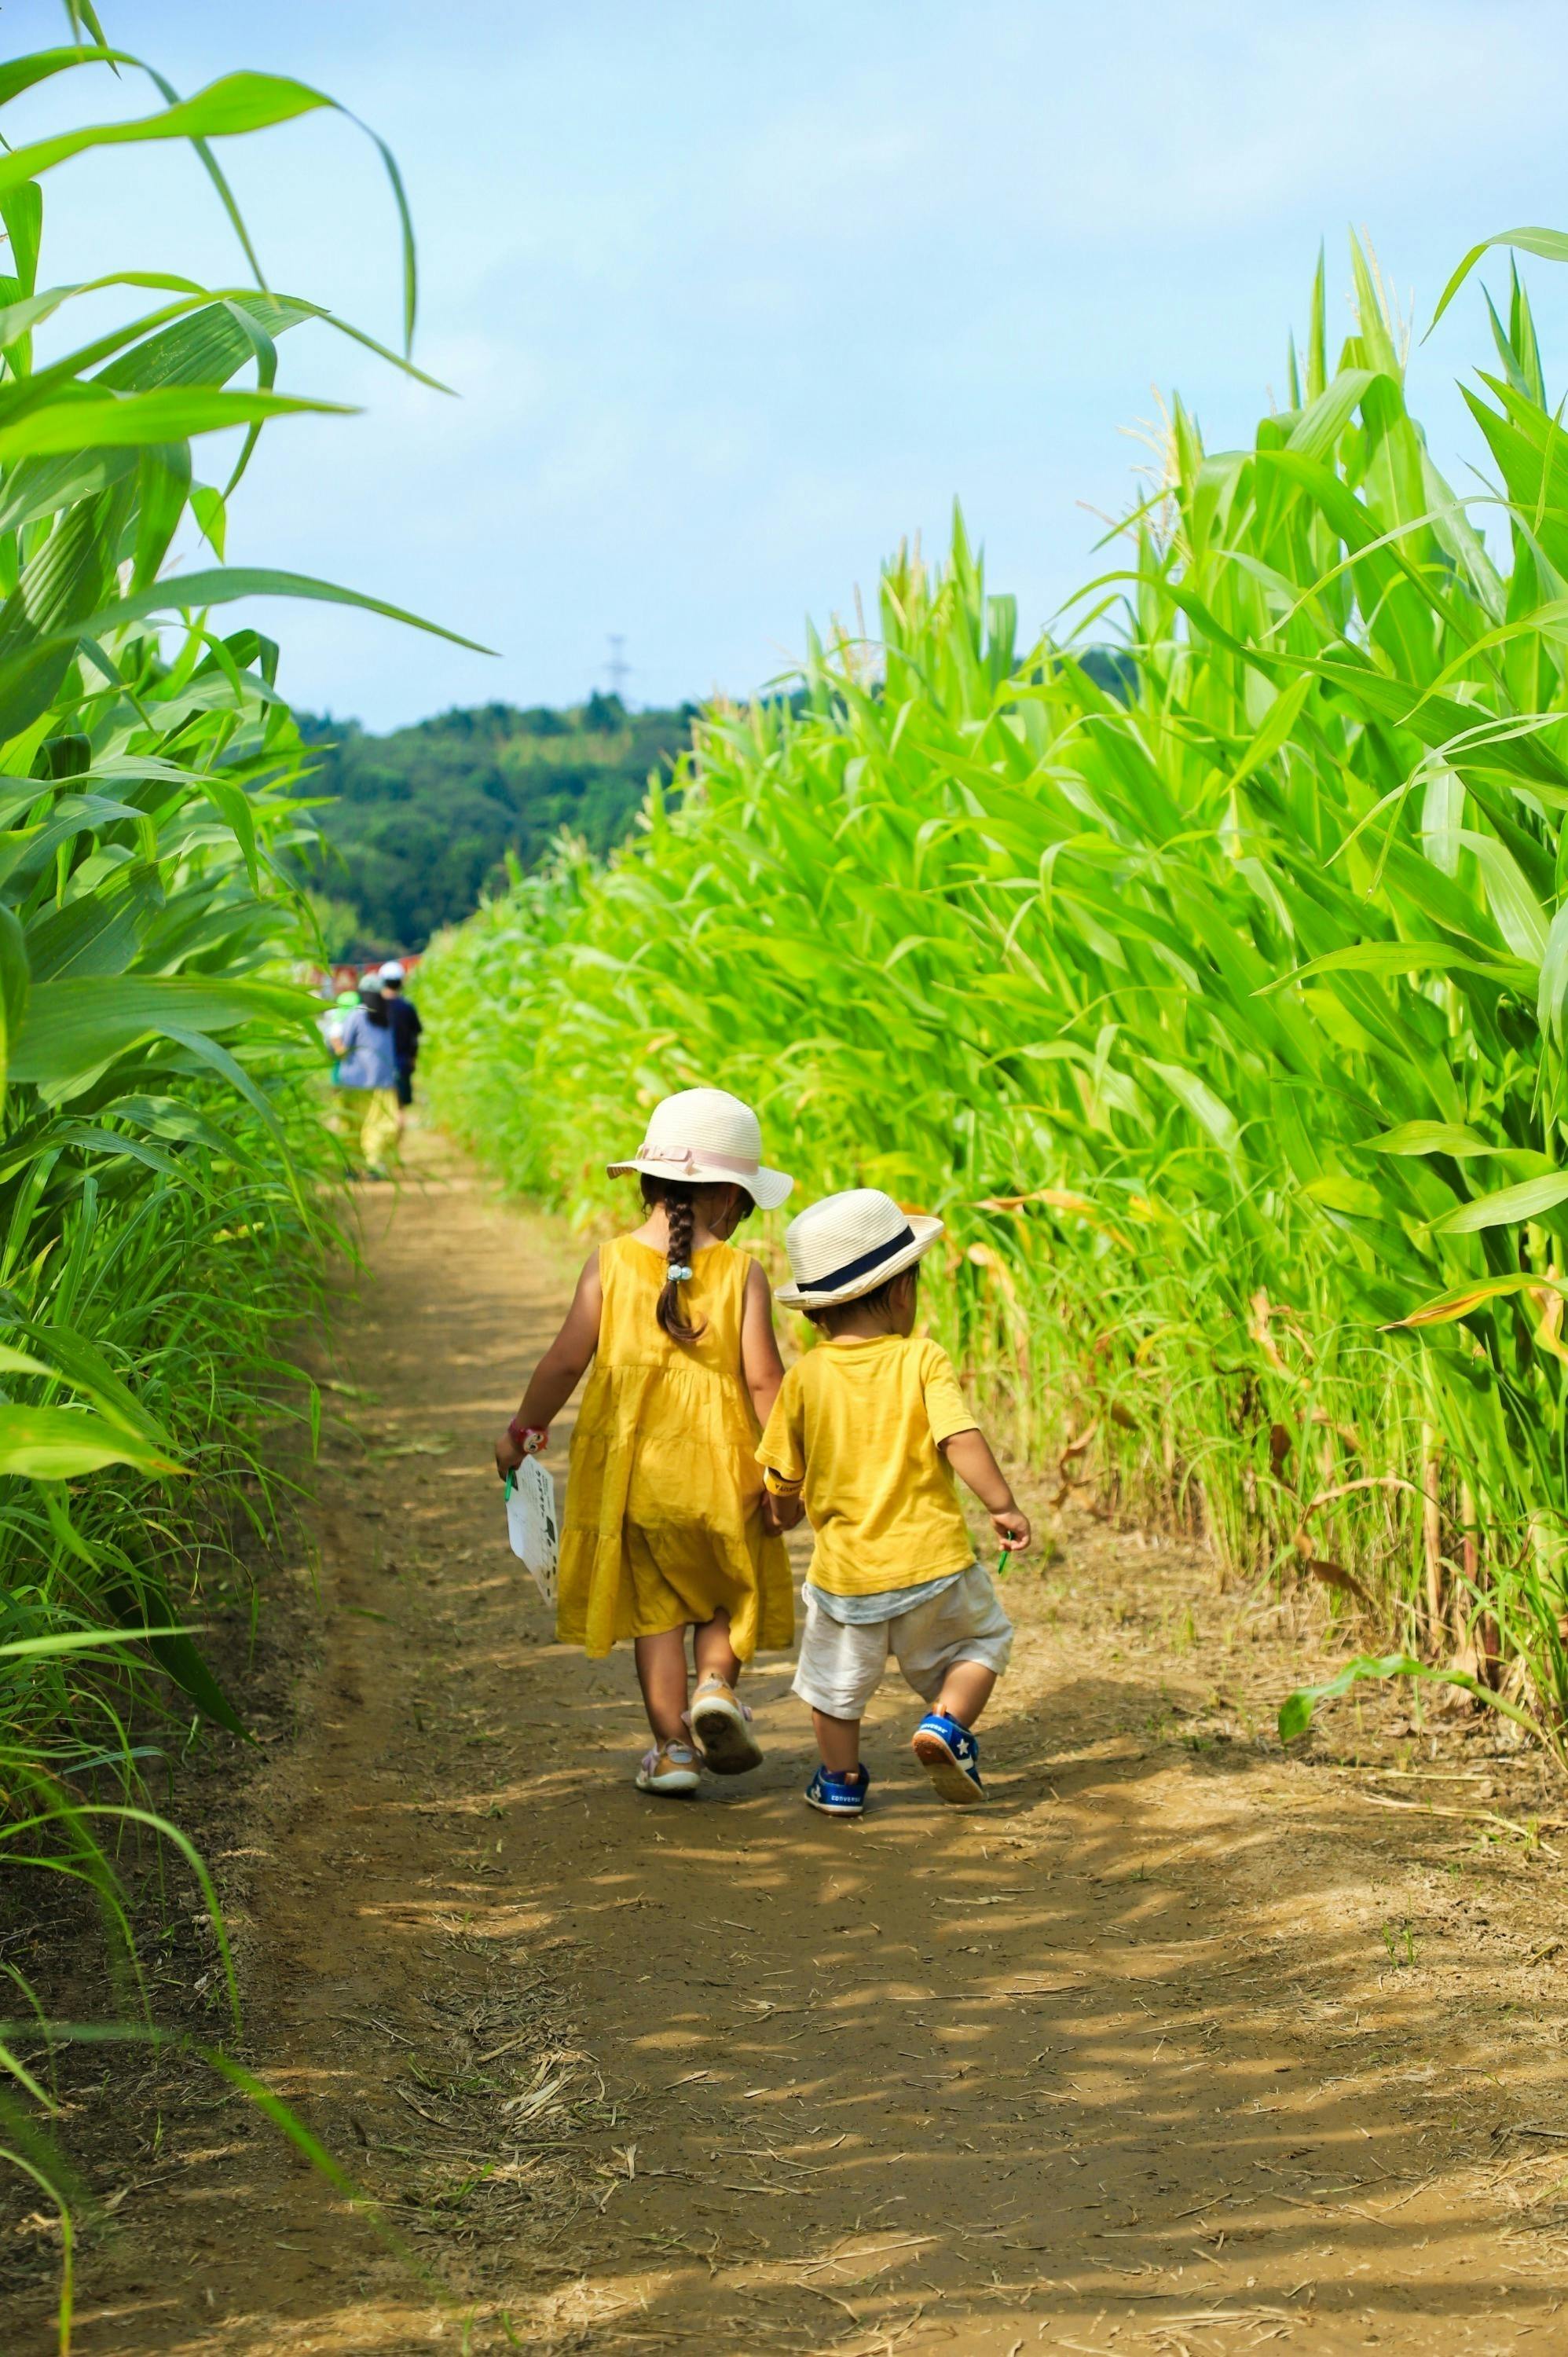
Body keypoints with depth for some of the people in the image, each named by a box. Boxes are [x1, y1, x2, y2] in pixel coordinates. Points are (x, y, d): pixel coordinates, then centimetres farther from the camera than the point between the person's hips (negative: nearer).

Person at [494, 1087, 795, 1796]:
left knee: (655, 1608, 12)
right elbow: (763, 1379, -10)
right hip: (719, 1471, -1)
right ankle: (717, 1683, -5)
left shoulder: (610, 1264, -4)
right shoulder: (741, 1272, -7)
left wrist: (523, 1430, 10)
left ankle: (672, 1745, 10)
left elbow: (566, 1362, -4)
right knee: (729, 1594, 20)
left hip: (630, 1475, 1)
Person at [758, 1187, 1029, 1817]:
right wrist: (1003, 1506, -10)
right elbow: (961, 1440, -20)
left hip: (845, 1570, 2)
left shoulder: (805, 1377, -4)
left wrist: (785, 1513, 23)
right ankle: (947, 1721, 0)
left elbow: (784, 1478, 2)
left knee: (835, 1676, 21)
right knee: (981, 1638, 21)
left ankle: (841, 1780, 25)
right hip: (932, 1560, -2)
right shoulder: (922, 1361, -10)